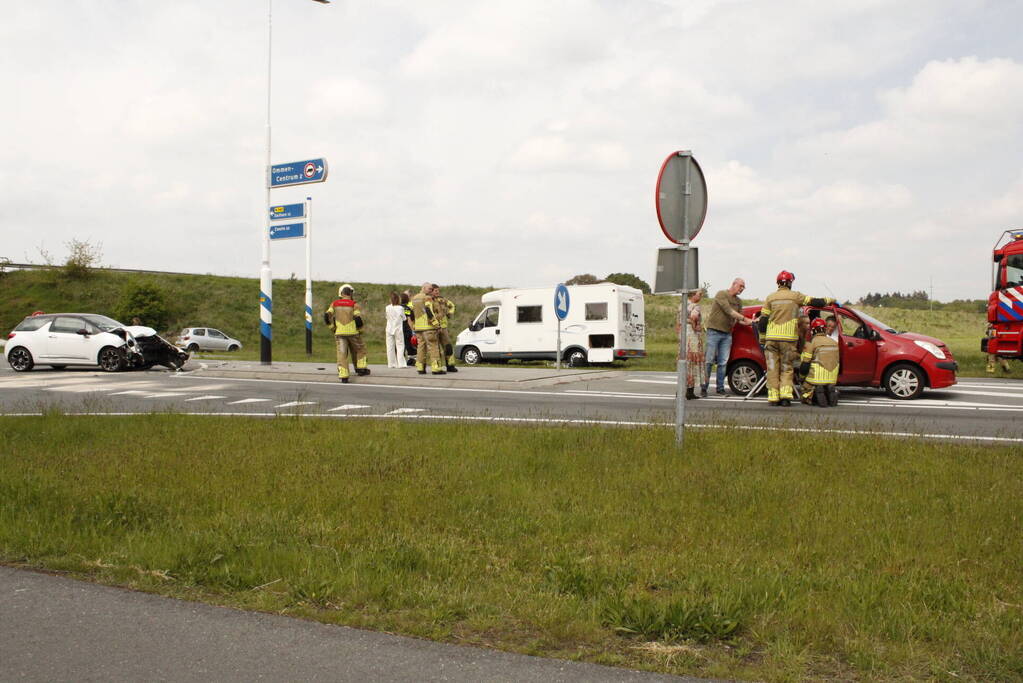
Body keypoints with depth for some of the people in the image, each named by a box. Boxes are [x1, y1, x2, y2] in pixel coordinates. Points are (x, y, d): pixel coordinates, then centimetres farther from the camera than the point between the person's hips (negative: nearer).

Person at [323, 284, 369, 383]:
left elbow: (327, 316, 0)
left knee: (342, 353, 1)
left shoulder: (334, 304, 7)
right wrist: (360, 330, 4)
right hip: (352, 332, -2)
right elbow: (358, 319, -12)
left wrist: (333, 327, 12)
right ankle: (361, 368, 19)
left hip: (339, 333, 2)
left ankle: (343, 376, -5)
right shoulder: (354, 305, -3)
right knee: (360, 350, 20)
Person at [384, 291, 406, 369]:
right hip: (398, 329, -3)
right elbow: (404, 318, 1)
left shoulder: (387, 308, -3)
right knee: (400, 346, 1)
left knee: (390, 347, 8)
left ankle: (391, 363, 9)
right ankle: (401, 363, -5)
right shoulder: (400, 308, -10)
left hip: (389, 329, 3)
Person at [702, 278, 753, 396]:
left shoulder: (738, 301, 14)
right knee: (709, 361, -4)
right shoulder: (721, 294, -7)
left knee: (723, 363, 3)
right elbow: (728, 311, -18)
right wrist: (745, 318, -20)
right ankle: (704, 387, 0)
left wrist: (750, 322, -5)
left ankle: (720, 387, 8)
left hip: (727, 334, 6)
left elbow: (739, 320, 13)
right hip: (714, 331, -6)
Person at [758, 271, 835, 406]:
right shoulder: (795, 296, 1)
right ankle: (785, 396, -7)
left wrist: (762, 339, 10)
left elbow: (763, 320, 3)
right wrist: (829, 300, 25)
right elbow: (815, 302, 6)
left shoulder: (770, 297, 5)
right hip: (789, 338, -1)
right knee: (786, 368, 7)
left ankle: (773, 397, 1)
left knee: (773, 368, 5)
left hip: (771, 338, 1)